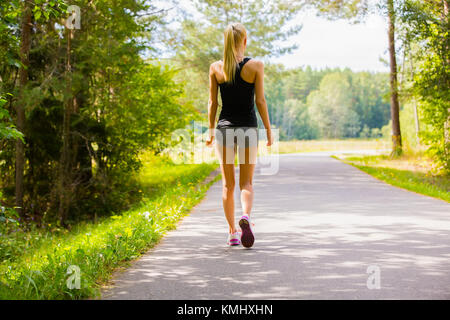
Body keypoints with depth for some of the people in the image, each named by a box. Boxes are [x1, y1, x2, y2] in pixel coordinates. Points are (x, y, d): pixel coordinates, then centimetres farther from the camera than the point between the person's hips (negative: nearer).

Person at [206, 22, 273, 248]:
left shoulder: (215, 68, 0)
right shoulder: (255, 66, -5)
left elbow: (212, 103, 3)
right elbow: (260, 101, -5)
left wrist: (211, 130, 12)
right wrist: (269, 131, 2)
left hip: (224, 127, 1)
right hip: (248, 128, -1)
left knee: (228, 184, 11)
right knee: (246, 182, 8)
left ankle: (232, 233, 13)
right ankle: (246, 216, -21)